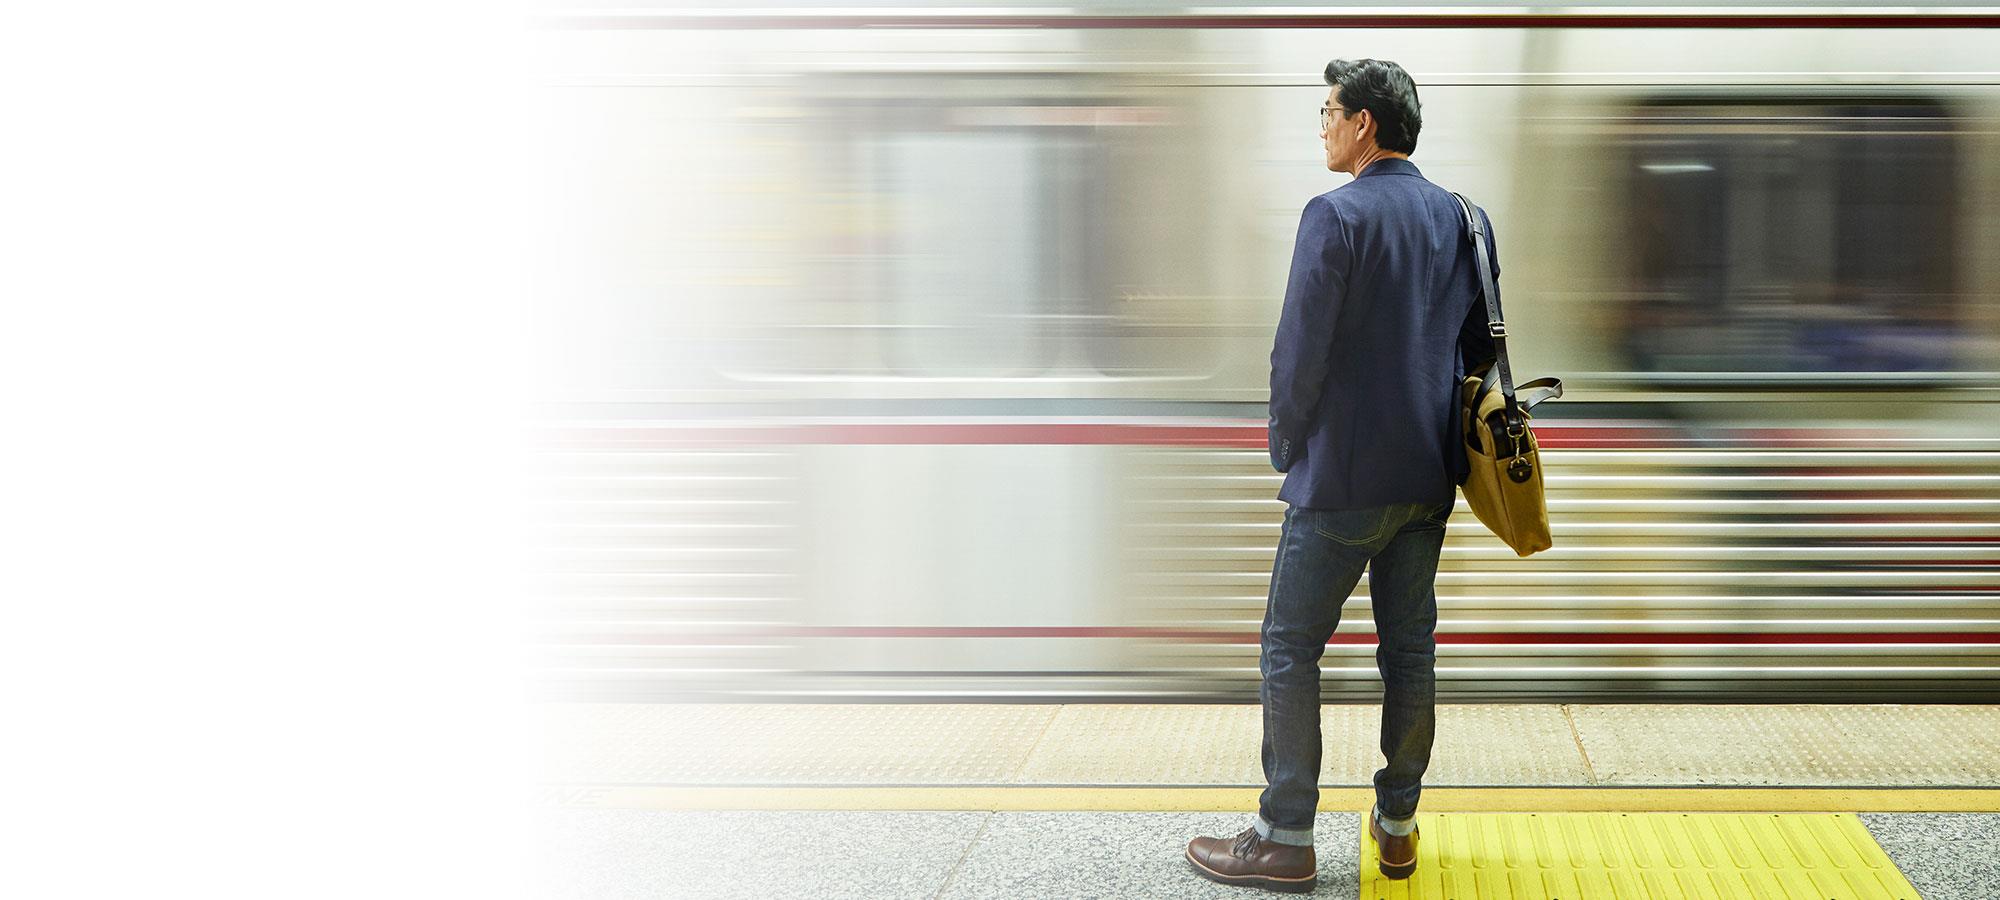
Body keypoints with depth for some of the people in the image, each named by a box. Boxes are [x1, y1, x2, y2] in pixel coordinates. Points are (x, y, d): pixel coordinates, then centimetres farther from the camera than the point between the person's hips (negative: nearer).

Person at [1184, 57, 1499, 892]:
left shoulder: (1337, 214, -14)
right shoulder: (1462, 217, 7)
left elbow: (1301, 349, -15)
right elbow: (1480, 345, 13)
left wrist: (1287, 447, -1)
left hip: (1342, 477, -7)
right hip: (1431, 475, 7)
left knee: (1291, 649, 1)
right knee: (1410, 646, 13)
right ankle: (1397, 824, 20)